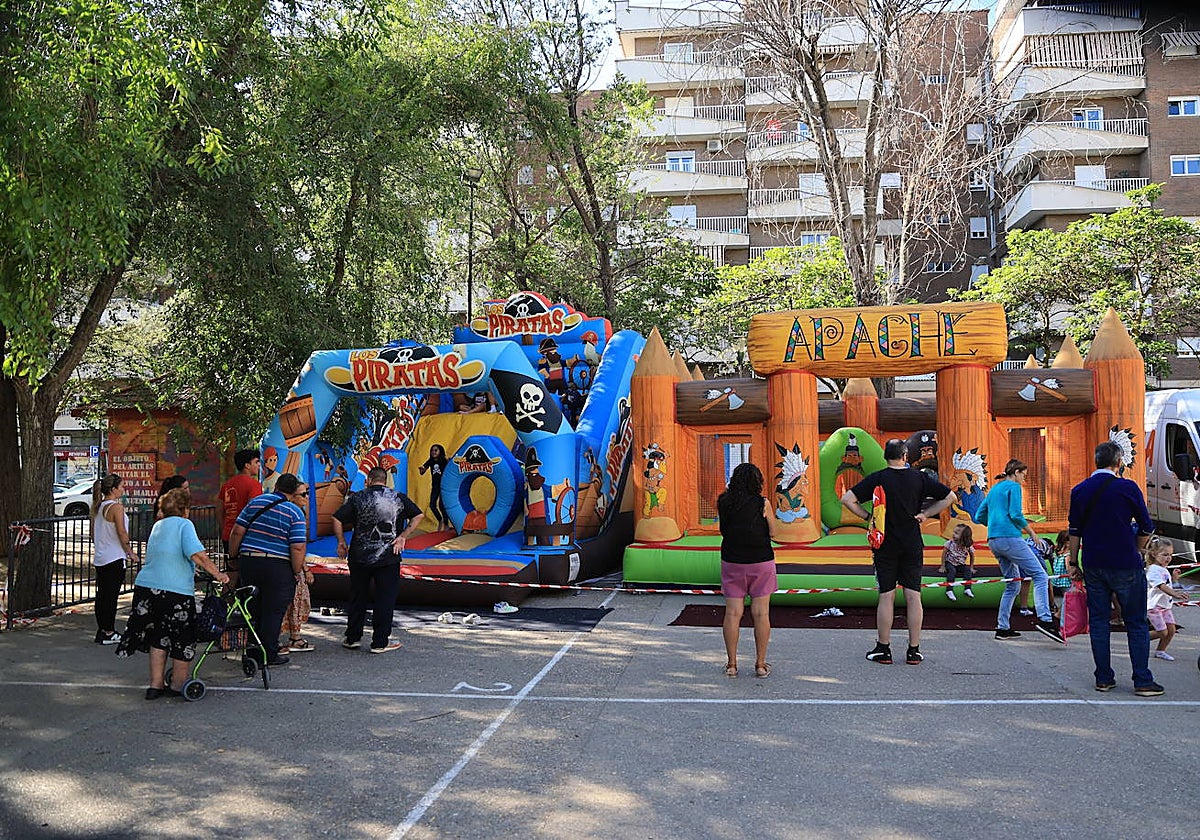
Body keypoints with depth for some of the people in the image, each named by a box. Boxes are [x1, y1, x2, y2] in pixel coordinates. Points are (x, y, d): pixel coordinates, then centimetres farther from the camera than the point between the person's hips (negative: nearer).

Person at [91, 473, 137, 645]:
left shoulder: (97, 507, 9)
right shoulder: (116, 507, -16)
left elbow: (93, 533, 16)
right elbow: (122, 533, -16)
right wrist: (131, 553, -5)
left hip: (99, 558, 8)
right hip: (114, 557, -8)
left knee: (101, 594, 12)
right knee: (111, 595, -2)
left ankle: (101, 630, 19)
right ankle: (109, 633, 3)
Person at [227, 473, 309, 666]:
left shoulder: (255, 502, 6)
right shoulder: (295, 512, -7)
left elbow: (237, 532, 4)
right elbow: (298, 547, -13)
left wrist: (233, 556, 15)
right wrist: (297, 571, -3)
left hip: (248, 562, 4)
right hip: (278, 568, -4)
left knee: (252, 611, 16)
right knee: (273, 613, 5)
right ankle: (269, 655, 10)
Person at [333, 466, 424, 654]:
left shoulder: (357, 498, 0)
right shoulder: (399, 498, 1)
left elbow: (337, 519, -4)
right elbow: (418, 515, 2)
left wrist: (341, 542, 5)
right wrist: (403, 536, 1)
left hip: (359, 557, 1)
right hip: (388, 557, -1)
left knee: (357, 598, 15)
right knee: (385, 600, 5)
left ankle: (353, 638, 23)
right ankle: (380, 643, 6)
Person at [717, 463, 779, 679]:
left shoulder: (724, 502, -2)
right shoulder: (762, 503, -8)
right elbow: (773, 532, -1)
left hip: (732, 562, 2)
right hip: (761, 562, -2)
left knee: (733, 613, 5)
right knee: (761, 614, 5)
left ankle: (732, 664, 9)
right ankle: (761, 664, 10)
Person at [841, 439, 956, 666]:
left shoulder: (877, 478, -5)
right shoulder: (919, 477, 0)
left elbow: (847, 499, -11)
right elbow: (950, 497, 5)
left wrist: (868, 516, -2)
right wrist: (925, 514, 5)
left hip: (885, 545, -1)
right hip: (912, 545, 1)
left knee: (886, 596, 2)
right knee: (913, 596, 5)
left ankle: (883, 649, 8)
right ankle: (914, 651, 8)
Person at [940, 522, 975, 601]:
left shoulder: (968, 546, -12)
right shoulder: (950, 543, -15)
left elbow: (972, 556, 5)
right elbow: (944, 553, -6)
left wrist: (971, 567, 5)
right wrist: (943, 566, -7)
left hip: (961, 564, 2)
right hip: (950, 563, -2)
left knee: (968, 571, -24)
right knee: (952, 571, -30)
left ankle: (967, 589, -18)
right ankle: (949, 591, -33)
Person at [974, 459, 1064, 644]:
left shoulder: (994, 489, 23)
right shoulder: (1014, 487, -1)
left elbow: (979, 517, 23)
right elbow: (1016, 514, -13)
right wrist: (1032, 532, -2)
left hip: (994, 541, 9)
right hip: (1009, 537, -9)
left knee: (1013, 584, 15)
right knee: (1040, 575, -10)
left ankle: (1003, 628, 12)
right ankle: (1044, 620, -26)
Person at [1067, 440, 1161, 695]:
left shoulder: (1079, 490, 2)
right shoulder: (1127, 488, -8)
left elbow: (1074, 531, 5)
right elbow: (1146, 529, -2)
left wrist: (1073, 563, 13)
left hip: (1093, 567, 3)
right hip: (1126, 566, -3)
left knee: (1098, 622, 10)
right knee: (1137, 624, 6)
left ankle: (1104, 679, 12)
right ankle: (1142, 681, 5)